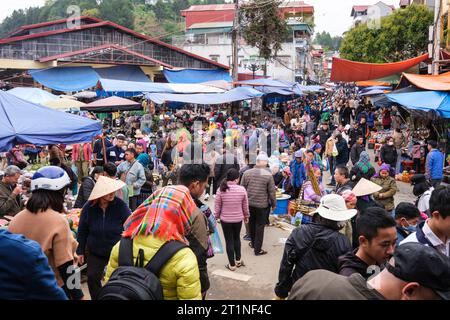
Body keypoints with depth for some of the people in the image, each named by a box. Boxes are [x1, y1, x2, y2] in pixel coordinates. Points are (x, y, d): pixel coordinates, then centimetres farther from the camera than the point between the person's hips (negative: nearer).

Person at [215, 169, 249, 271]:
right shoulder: (242, 189, -12)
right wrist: (246, 216, 16)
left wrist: (216, 217, 9)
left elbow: (217, 206, -7)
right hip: (238, 219, 2)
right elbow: (245, 206, -1)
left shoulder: (221, 189, -14)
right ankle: (238, 260, 35)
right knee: (237, 238, 24)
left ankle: (232, 264, 19)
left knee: (229, 241, 10)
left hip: (225, 219, -1)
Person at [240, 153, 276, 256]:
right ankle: (257, 249, 11)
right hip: (262, 205, -4)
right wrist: (274, 204, 5)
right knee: (260, 226, 6)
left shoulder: (246, 173, -4)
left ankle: (253, 243, 39)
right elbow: (272, 192, -10)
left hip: (249, 204, 4)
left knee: (251, 224, 21)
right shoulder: (268, 175, -14)